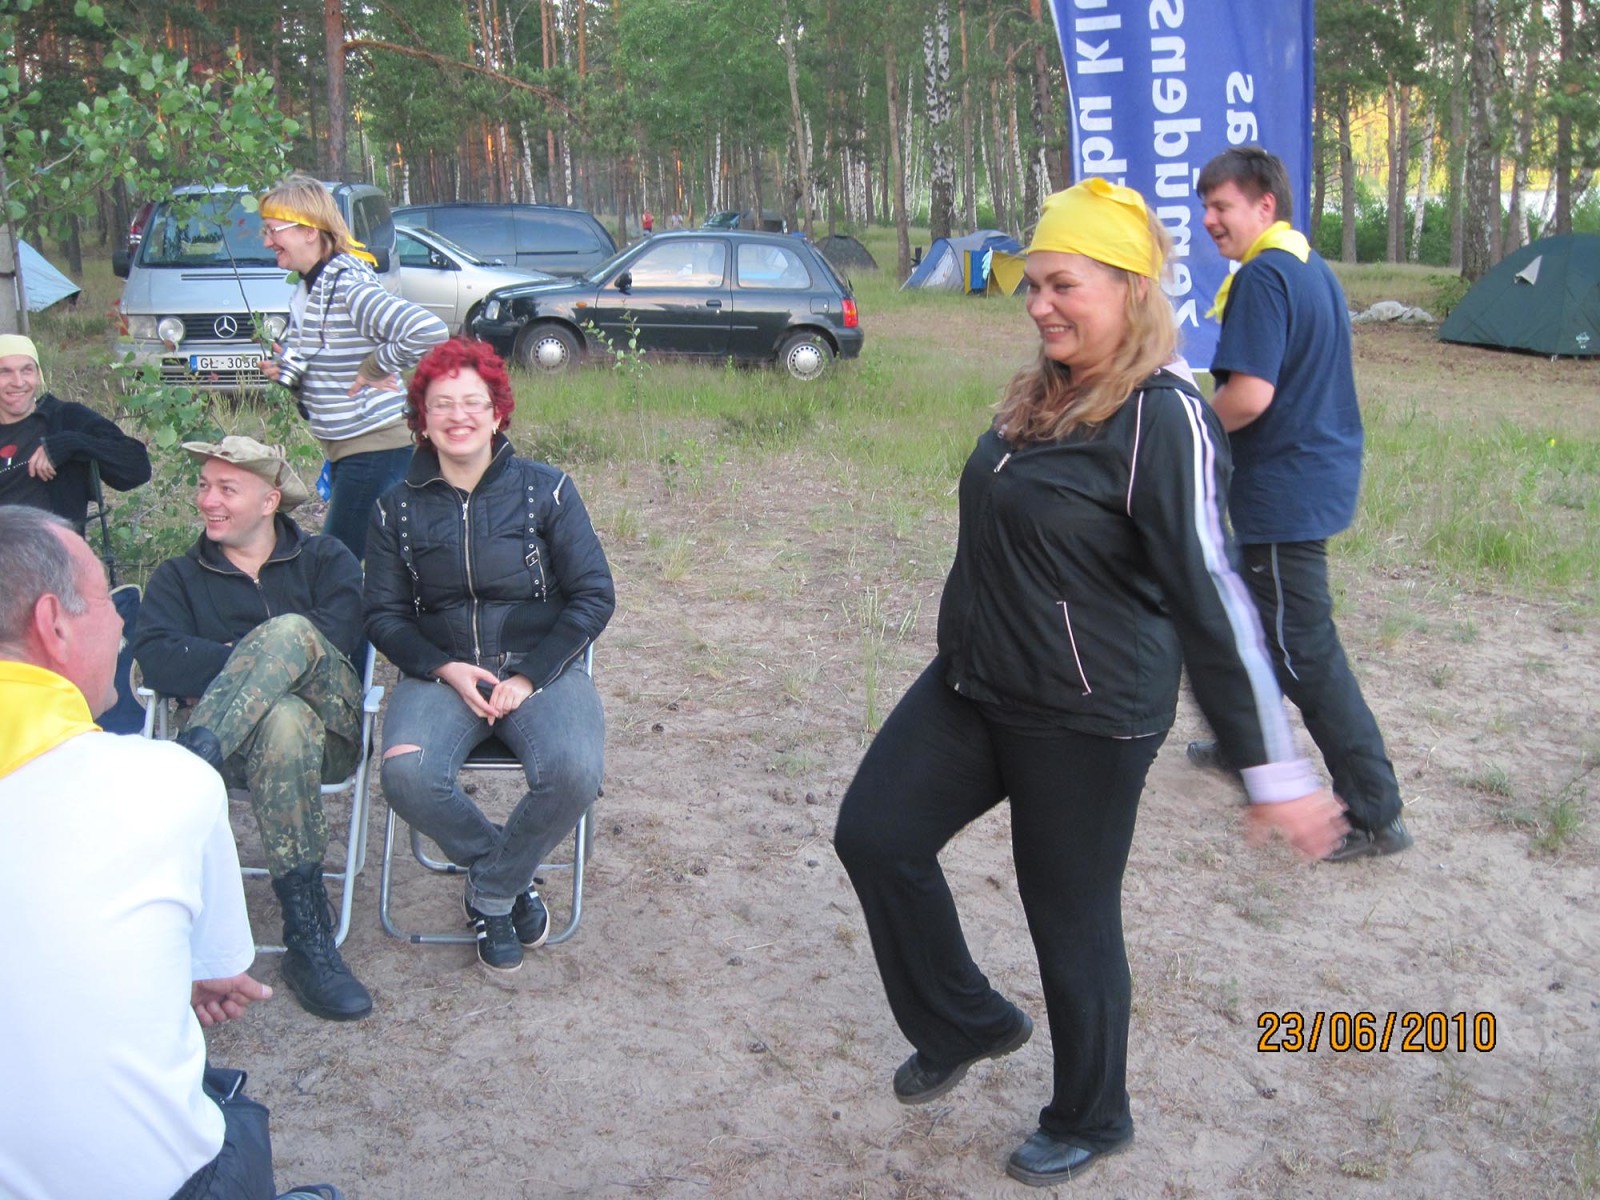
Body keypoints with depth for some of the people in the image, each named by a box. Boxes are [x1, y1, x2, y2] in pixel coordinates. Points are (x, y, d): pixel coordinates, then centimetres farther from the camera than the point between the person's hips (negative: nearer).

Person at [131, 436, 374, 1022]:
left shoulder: (325, 560, 17)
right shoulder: (178, 577, 20)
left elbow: (334, 639, -5)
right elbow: (157, 662, -2)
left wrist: (258, 656, -6)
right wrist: (258, 666, -10)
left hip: (331, 731, 0)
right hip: (240, 743, 1)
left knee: (288, 631, -31)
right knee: (285, 721, -38)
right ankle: (309, 941, -38)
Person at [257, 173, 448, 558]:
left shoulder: (348, 288, -19)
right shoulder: (308, 288, 10)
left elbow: (429, 331, -33)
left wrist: (375, 369, -20)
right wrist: (286, 371, 5)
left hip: (376, 448, -10)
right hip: (344, 450, 10)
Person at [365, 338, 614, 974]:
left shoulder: (546, 490, 2)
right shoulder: (398, 509, 8)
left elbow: (594, 596, -1)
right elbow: (383, 614, 8)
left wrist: (530, 677, -11)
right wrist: (445, 669, -10)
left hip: (540, 665, -1)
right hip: (440, 672, 1)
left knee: (574, 773, -32)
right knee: (406, 775, -31)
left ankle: (491, 894, -3)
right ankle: (510, 876, -1)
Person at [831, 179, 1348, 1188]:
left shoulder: (1164, 418, -21)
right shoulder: (1046, 392, 6)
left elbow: (1212, 601, -25)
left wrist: (1275, 771, -24)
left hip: (1086, 719, -8)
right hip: (972, 686, 9)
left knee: (1072, 917, 7)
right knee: (876, 836, 9)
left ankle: (1091, 1121, 33)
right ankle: (966, 1025, 31)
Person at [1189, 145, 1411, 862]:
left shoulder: (1263, 277, -19)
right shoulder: (1314, 267, 13)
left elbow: (1250, 394, -28)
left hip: (1285, 492, -10)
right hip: (1323, 473, 10)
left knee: (1304, 651, -4)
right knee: (1264, 617, 25)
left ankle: (1375, 814, 1)